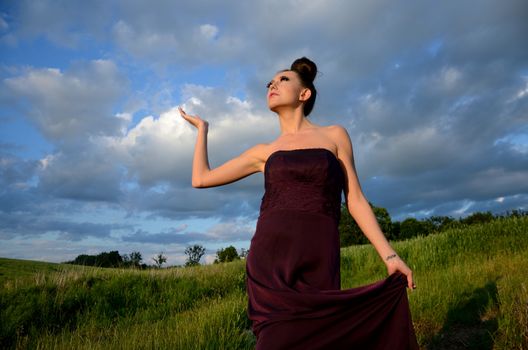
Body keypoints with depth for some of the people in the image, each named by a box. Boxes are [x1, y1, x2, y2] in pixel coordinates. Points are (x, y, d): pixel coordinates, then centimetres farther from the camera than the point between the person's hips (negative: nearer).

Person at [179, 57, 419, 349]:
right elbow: (201, 178, 16)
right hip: (268, 260, 1)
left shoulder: (335, 135, 12)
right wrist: (202, 128, 27)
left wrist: (390, 256, 2)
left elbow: (355, 200, 9)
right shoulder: (264, 151, 16)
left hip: (316, 263, -1)